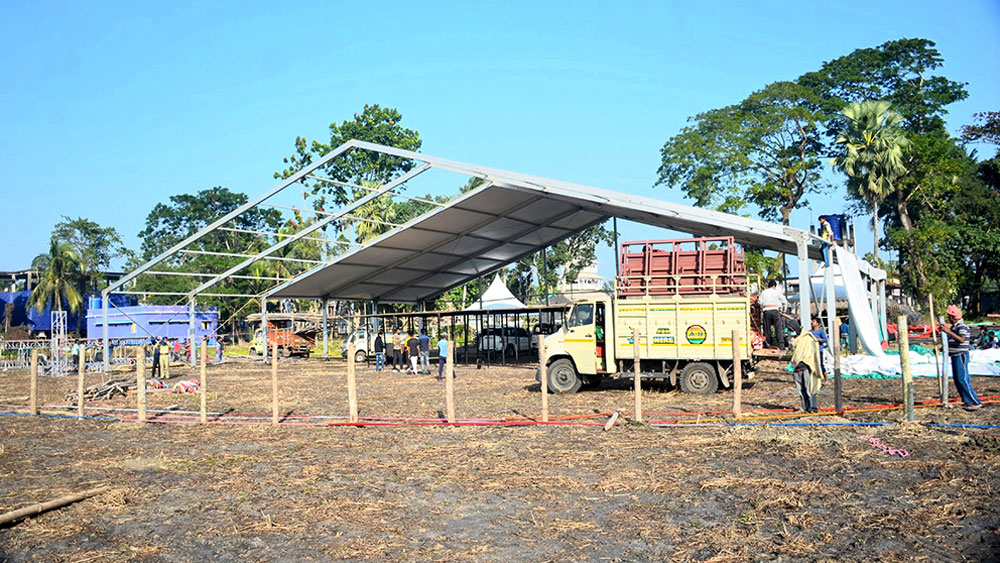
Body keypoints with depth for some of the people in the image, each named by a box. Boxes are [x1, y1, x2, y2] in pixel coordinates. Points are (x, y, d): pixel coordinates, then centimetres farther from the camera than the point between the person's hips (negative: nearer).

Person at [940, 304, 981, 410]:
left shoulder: (962, 326, -15)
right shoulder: (954, 326, 16)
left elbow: (961, 339, -31)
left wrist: (948, 331, -33)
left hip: (961, 356, -10)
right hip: (955, 356, 10)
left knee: (963, 379, -13)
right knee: (957, 380, 11)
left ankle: (975, 402, -10)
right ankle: (966, 401, 17)